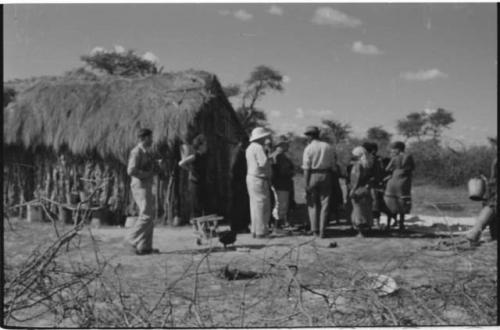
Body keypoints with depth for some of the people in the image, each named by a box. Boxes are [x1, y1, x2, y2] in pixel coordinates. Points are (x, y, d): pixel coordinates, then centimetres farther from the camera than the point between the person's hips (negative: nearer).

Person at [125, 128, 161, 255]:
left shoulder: (148, 152, 17)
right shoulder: (136, 152, -12)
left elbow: (156, 168, 21)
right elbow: (131, 171, -22)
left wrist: (156, 169, -3)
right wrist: (148, 174, -15)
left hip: (147, 187, 9)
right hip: (140, 186, -9)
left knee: (149, 216, 8)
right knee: (146, 215, -14)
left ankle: (145, 246, 11)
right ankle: (132, 239, -5)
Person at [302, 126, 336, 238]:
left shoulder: (308, 149, -6)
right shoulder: (328, 147, 6)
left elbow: (306, 169, -10)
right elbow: (333, 165, 5)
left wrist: (306, 184, -9)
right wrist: (331, 180, 12)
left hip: (313, 175, -2)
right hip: (326, 175, 2)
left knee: (312, 203, 11)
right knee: (324, 204, 5)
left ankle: (314, 229, 9)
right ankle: (322, 231, 2)